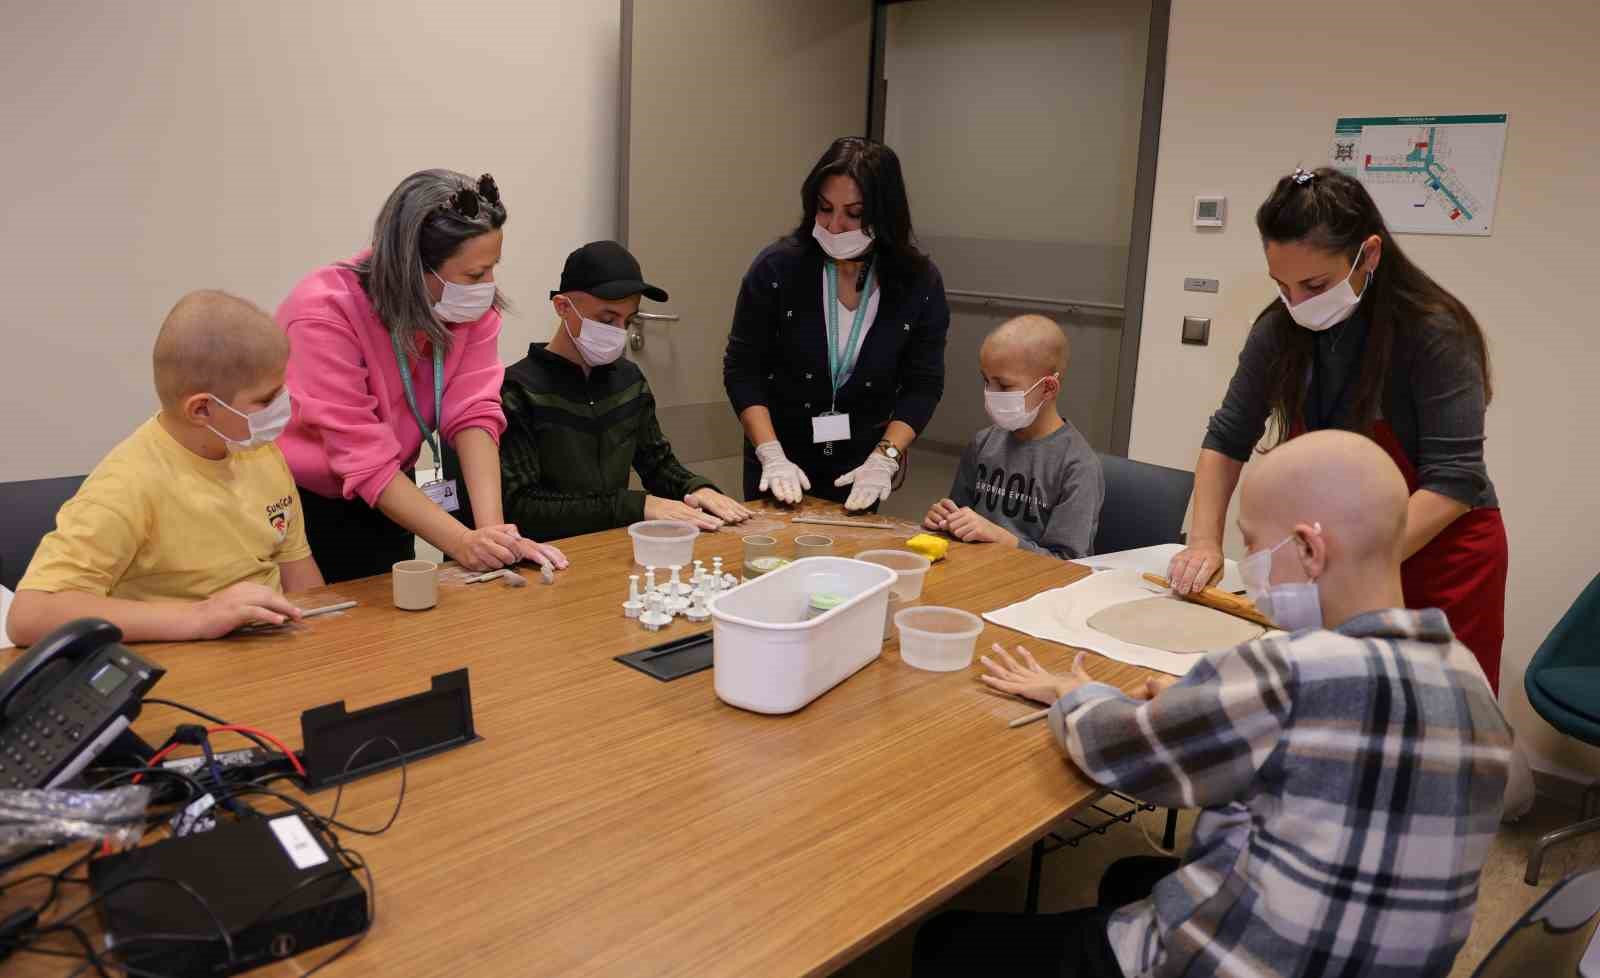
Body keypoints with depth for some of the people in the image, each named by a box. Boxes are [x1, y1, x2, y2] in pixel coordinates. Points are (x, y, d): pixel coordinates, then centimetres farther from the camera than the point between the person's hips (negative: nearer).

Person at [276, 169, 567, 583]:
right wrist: (462, 542, -38)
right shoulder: (324, 313, -29)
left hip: (382, 506, 5)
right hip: (299, 506, -4)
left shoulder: (472, 306, -13)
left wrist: (492, 528, -32)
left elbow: (473, 413, -20)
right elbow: (364, 462, -30)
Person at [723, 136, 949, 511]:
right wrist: (772, 457, -19)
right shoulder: (776, 268, -14)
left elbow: (923, 385, -7)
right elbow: (743, 370, -10)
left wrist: (883, 460, -19)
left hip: (862, 470, 1)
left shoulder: (919, 283, -11)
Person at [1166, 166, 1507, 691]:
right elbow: (1228, 440, -1)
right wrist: (1205, 542, -13)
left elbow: (1454, 480, -25)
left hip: (1439, 557, -3)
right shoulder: (1281, 331, -8)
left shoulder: (1435, 332, -21)